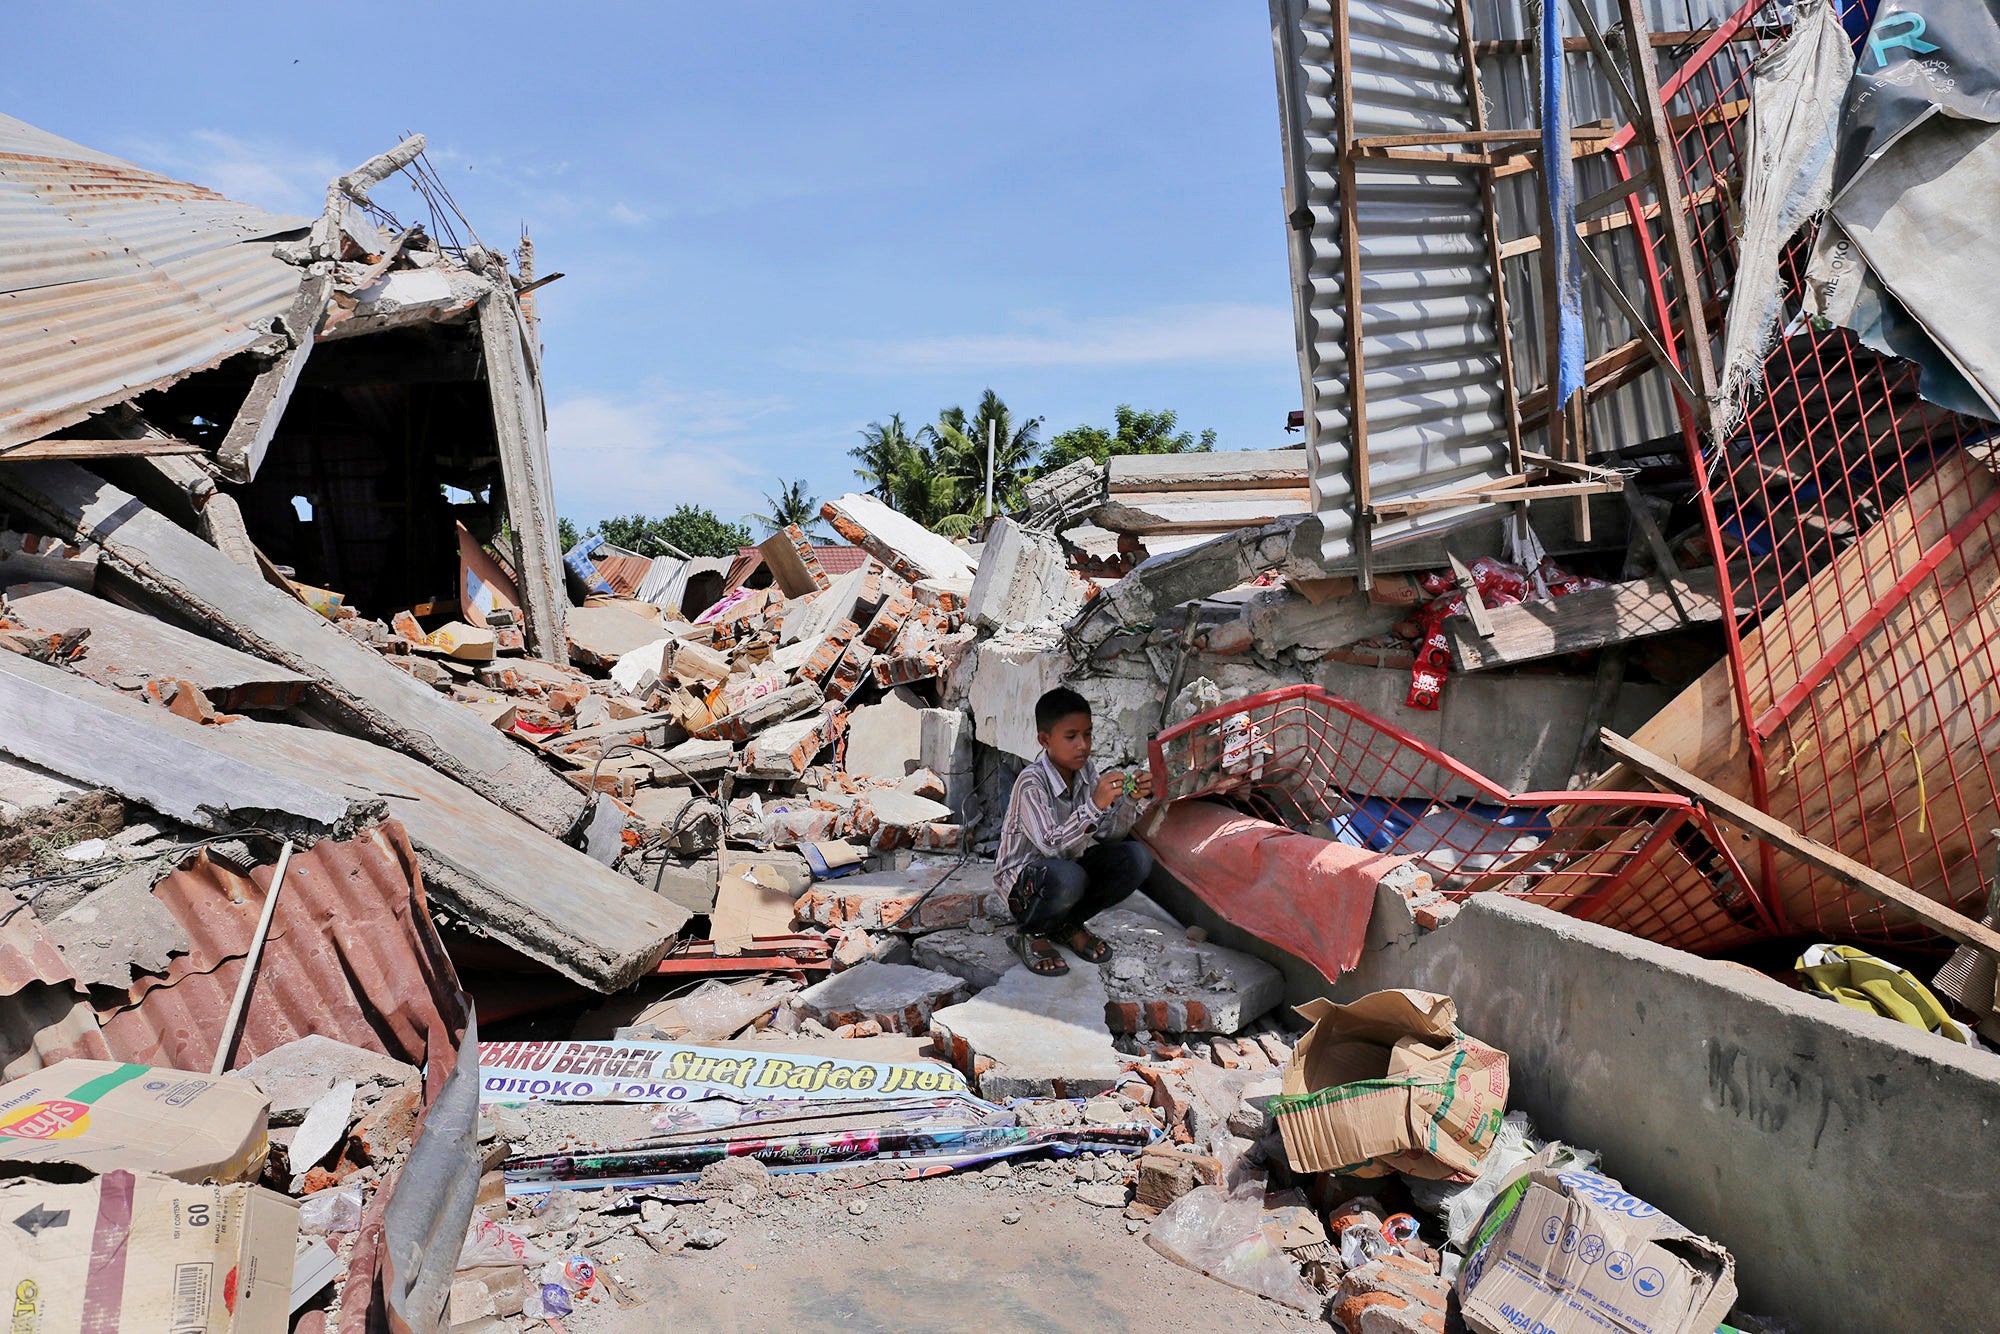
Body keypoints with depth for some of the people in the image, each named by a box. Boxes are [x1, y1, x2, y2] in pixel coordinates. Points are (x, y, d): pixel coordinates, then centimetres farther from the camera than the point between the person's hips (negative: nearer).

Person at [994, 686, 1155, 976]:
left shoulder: (1086, 770, -4)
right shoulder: (1031, 783, -24)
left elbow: (1109, 833, -4)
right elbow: (1051, 846, -33)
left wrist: (1130, 800, -23)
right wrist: (1095, 804, -41)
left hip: (1071, 863, 7)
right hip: (1023, 876, -7)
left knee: (1137, 858, -15)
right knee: (1067, 878, -40)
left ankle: (1069, 924, 5)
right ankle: (1030, 932, -5)